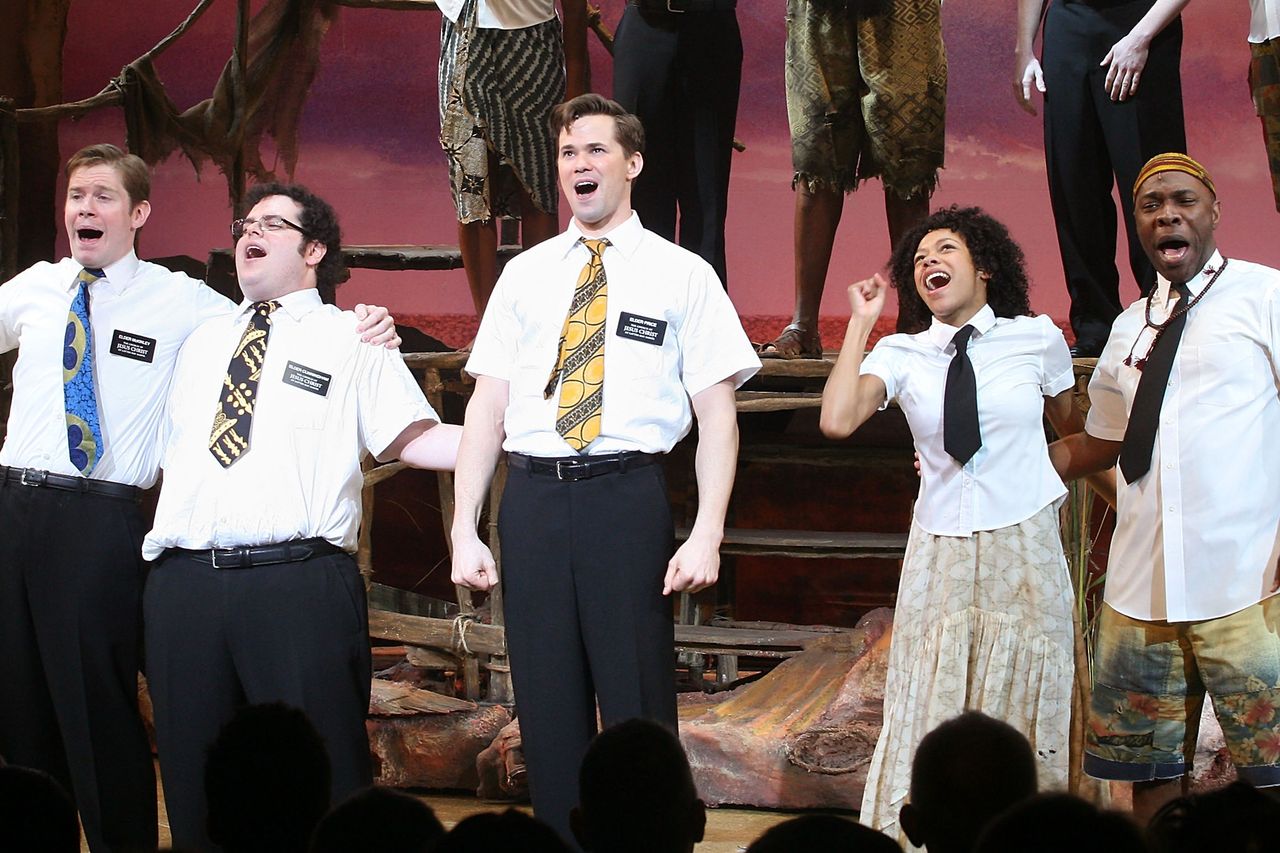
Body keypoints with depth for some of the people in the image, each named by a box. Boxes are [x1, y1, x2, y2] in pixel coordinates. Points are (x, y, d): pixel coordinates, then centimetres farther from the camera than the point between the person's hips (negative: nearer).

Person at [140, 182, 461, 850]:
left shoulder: (353, 340, 8)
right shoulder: (202, 342, 23)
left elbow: (413, 440, 0)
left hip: (298, 587, -4)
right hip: (183, 583, 5)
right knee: (192, 773, 6)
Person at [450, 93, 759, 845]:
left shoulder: (682, 275, 5)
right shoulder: (525, 274, 14)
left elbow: (718, 414, 1)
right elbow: (488, 403, 12)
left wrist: (708, 533, -11)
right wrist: (464, 529, 4)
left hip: (627, 494, -3)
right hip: (533, 495, 3)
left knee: (637, 703, -1)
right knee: (548, 702, 6)